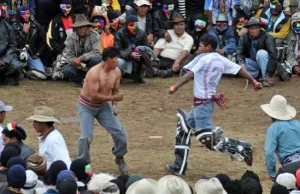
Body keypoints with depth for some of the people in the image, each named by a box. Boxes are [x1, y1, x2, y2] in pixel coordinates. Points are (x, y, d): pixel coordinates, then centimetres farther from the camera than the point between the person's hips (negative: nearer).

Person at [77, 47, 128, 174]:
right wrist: (113, 98, -29)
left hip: (103, 106, 6)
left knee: (119, 132, -2)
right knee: (87, 136, -17)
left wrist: (114, 105, -14)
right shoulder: (94, 73, -30)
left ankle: (119, 157, 21)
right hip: (86, 106, -6)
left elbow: (115, 90, 2)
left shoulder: (116, 72, -10)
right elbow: (94, 95, -32)